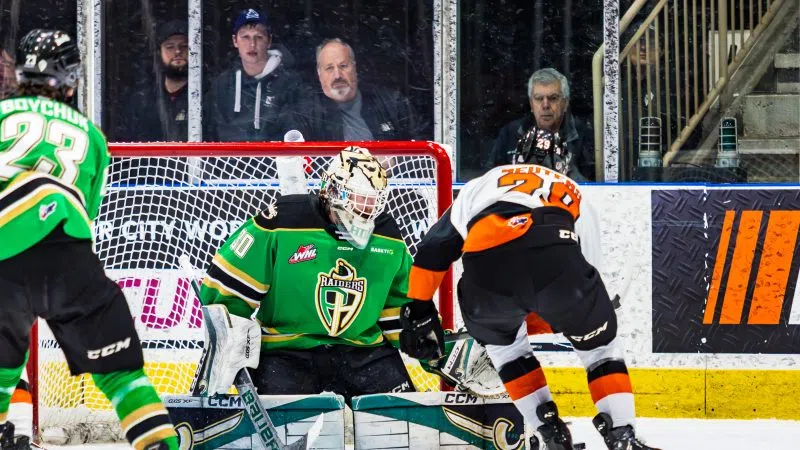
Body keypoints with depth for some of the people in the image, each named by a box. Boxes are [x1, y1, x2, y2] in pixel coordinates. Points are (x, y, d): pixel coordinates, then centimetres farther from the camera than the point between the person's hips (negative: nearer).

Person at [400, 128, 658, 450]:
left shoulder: (481, 185, 39)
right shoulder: (572, 193, 40)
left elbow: (434, 248, 34)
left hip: (486, 264, 1)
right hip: (557, 259, -1)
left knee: (501, 339, 32)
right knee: (598, 340, 24)